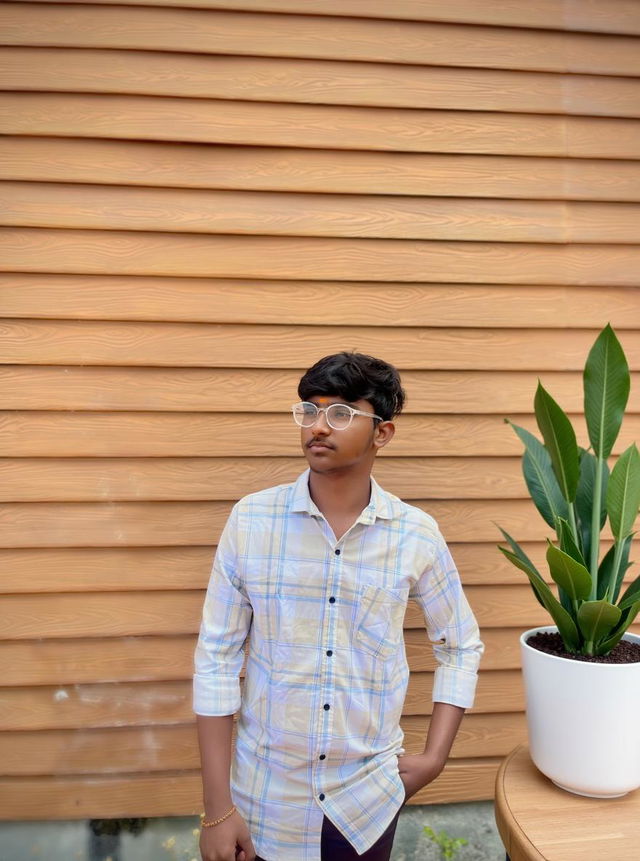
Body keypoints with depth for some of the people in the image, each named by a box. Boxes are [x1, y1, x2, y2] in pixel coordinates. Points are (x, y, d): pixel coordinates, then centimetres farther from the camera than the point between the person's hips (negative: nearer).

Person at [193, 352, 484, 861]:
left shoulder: (417, 534, -9)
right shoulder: (251, 520, -12)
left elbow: (461, 647, 5)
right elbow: (216, 659, -8)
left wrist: (435, 757, -1)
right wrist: (217, 807, -7)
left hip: (369, 797, 1)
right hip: (266, 797, 0)